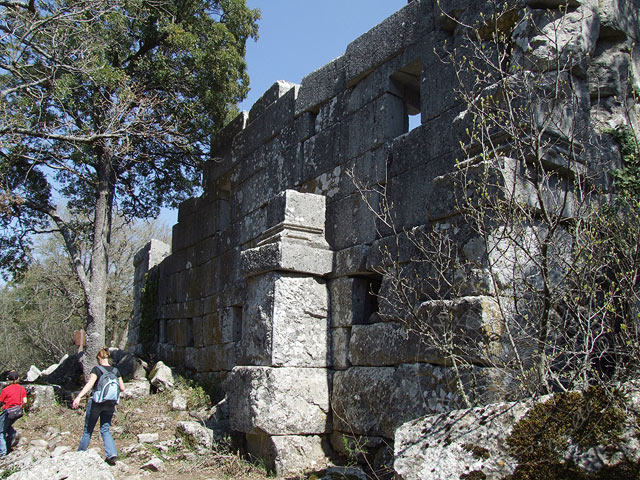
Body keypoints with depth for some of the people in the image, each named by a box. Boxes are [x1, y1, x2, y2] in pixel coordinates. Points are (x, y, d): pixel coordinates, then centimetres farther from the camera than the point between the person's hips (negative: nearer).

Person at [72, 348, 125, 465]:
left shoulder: (96, 369, -7)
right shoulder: (115, 371, 5)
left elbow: (90, 384, -22)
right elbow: (122, 388, 4)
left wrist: (79, 397, -30)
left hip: (96, 403, -3)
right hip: (110, 405, 3)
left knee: (88, 429, 13)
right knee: (105, 430, 7)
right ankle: (112, 454, -12)